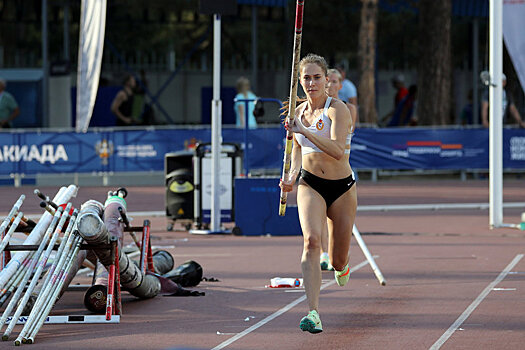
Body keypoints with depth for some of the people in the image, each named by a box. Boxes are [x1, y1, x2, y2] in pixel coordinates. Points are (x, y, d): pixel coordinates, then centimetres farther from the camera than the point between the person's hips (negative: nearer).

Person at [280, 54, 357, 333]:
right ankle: (313, 313, -32)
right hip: (310, 185, 2)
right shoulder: (299, 111, 4)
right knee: (311, 240, -25)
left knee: (338, 261, 8)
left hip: (341, 187, -2)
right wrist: (291, 176, 4)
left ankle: (340, 266, 50)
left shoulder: (337, 110, -14)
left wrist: (304, 130, -32)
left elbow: (338, 150, -29)